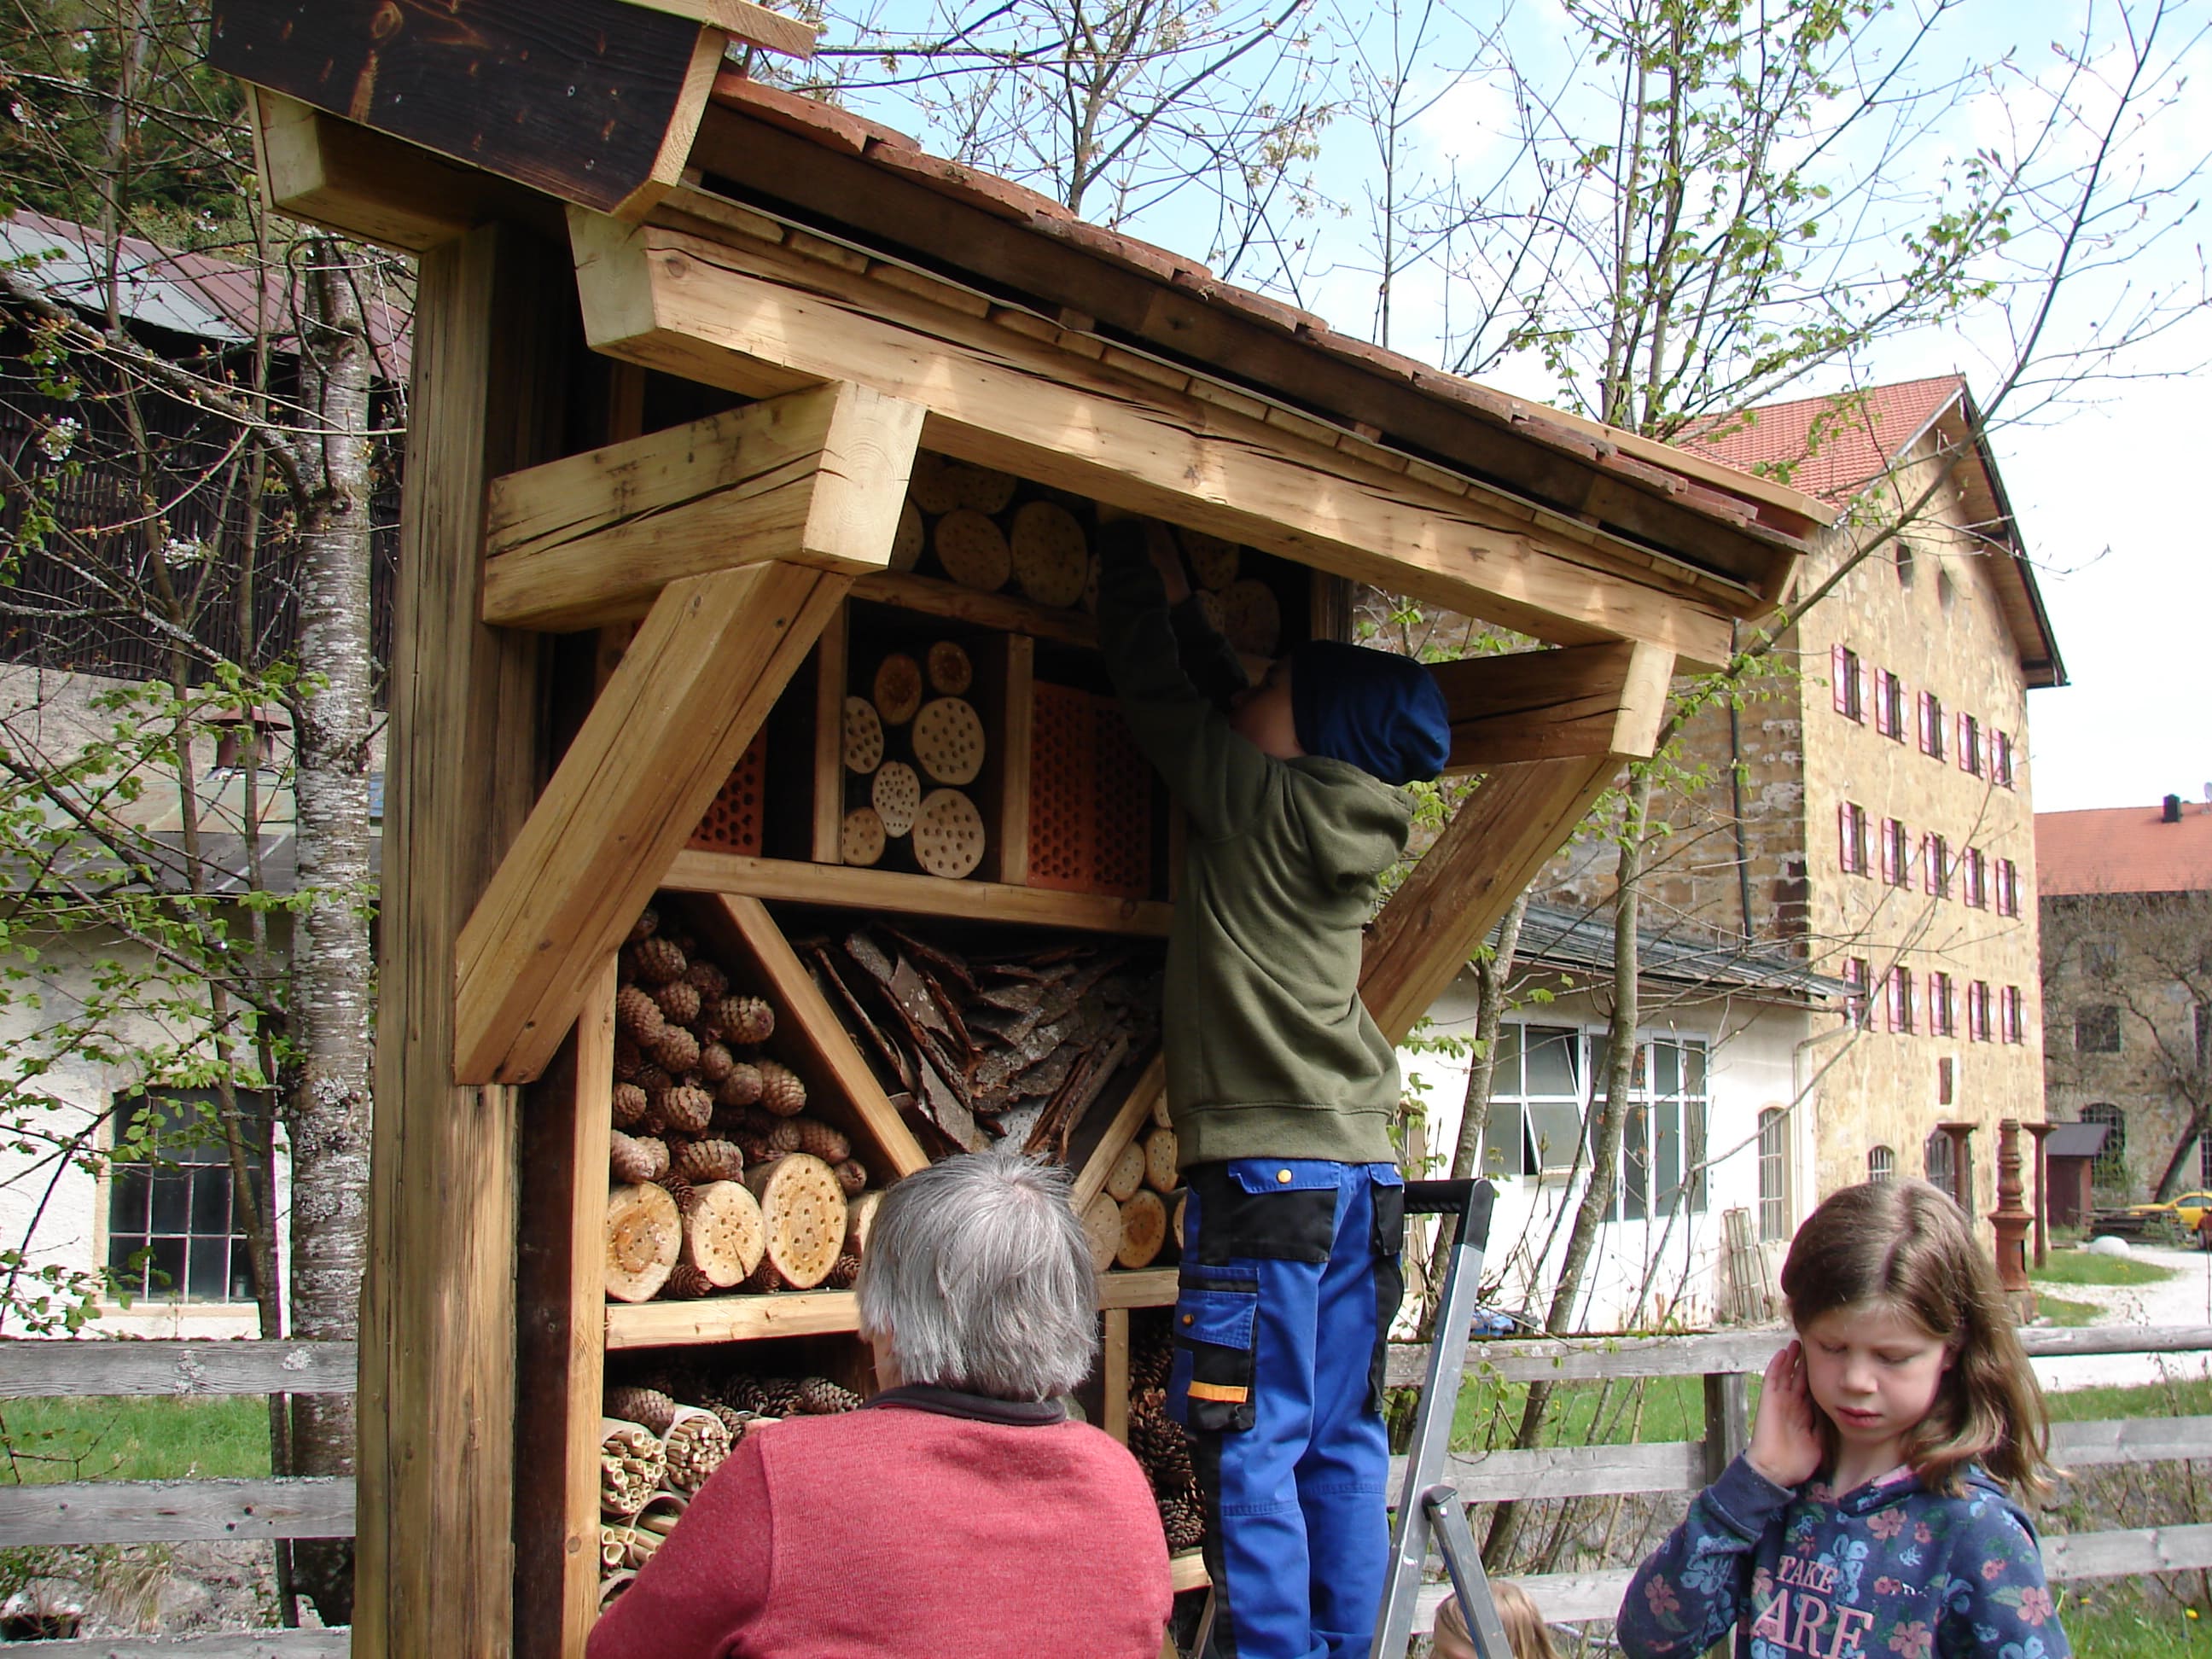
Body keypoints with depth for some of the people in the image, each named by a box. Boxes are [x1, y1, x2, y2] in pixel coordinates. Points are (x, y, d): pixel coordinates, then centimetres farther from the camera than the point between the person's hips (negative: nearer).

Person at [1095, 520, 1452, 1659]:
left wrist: (1130, 560, 18)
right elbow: (1224, 708, 22)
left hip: (1266, 1167, -8)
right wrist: (1179, 600, 30)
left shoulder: (1255, 797, -7)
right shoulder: (1352, 819, 11)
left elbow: (1157, 696, 5)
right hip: (1360, 1164, 8)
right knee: (1343, 1438, 11)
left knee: (1253, 1447, -4)